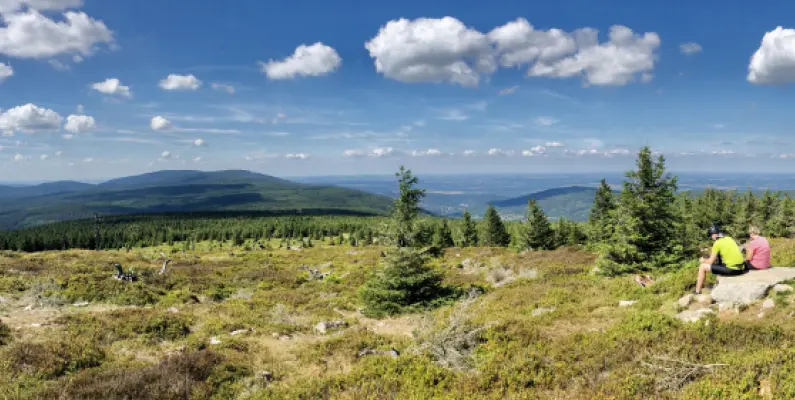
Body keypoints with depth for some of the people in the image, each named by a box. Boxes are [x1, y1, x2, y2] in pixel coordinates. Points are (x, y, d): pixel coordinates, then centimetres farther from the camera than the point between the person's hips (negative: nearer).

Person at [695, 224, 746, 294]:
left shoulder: (717, 243, -8)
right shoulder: (729, 239, 14)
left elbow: (710, 262, -3)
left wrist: (703, 261, 19)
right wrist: (711, 257, 31)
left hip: (731, 270, -8)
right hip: (741, 269, 8)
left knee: (703, 267, 1)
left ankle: (697, 292, 8)